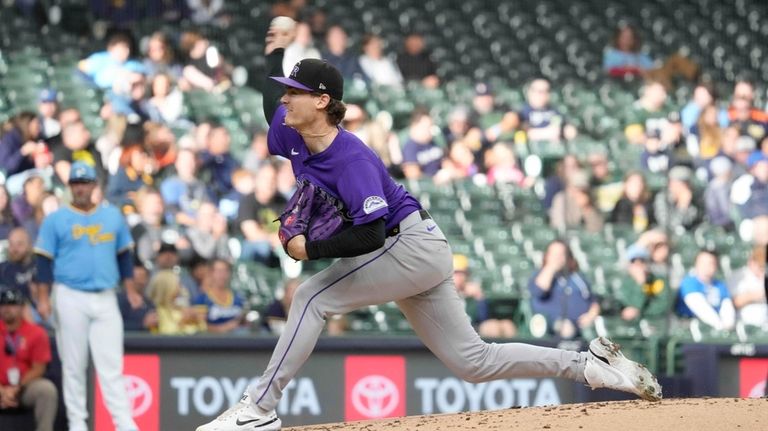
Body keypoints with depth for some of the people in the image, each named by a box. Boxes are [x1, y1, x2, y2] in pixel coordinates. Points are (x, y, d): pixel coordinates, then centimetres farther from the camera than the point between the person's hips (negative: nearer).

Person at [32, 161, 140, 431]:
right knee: (73, 365, 1)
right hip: (70, 298, -2)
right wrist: (43, 298, -7)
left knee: (112, 365, -4)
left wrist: (130, 290, 10)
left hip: (105, 299, 2)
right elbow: (44, 260, 0)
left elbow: (124, 255, 17)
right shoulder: (55, 220, 2)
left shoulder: (113, 216, 11)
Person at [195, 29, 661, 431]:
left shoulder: (352, 159, -25)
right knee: (474, 361, 8)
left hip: (416, 246, -10)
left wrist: (311, 249, -27)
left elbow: (370, 235, -32)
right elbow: (273, 110, 26)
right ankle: (589, 364, 12)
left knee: (314, 297, -18)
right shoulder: (291, 137, 1)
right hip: (414, 257, 10)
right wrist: (275, 57, 23)